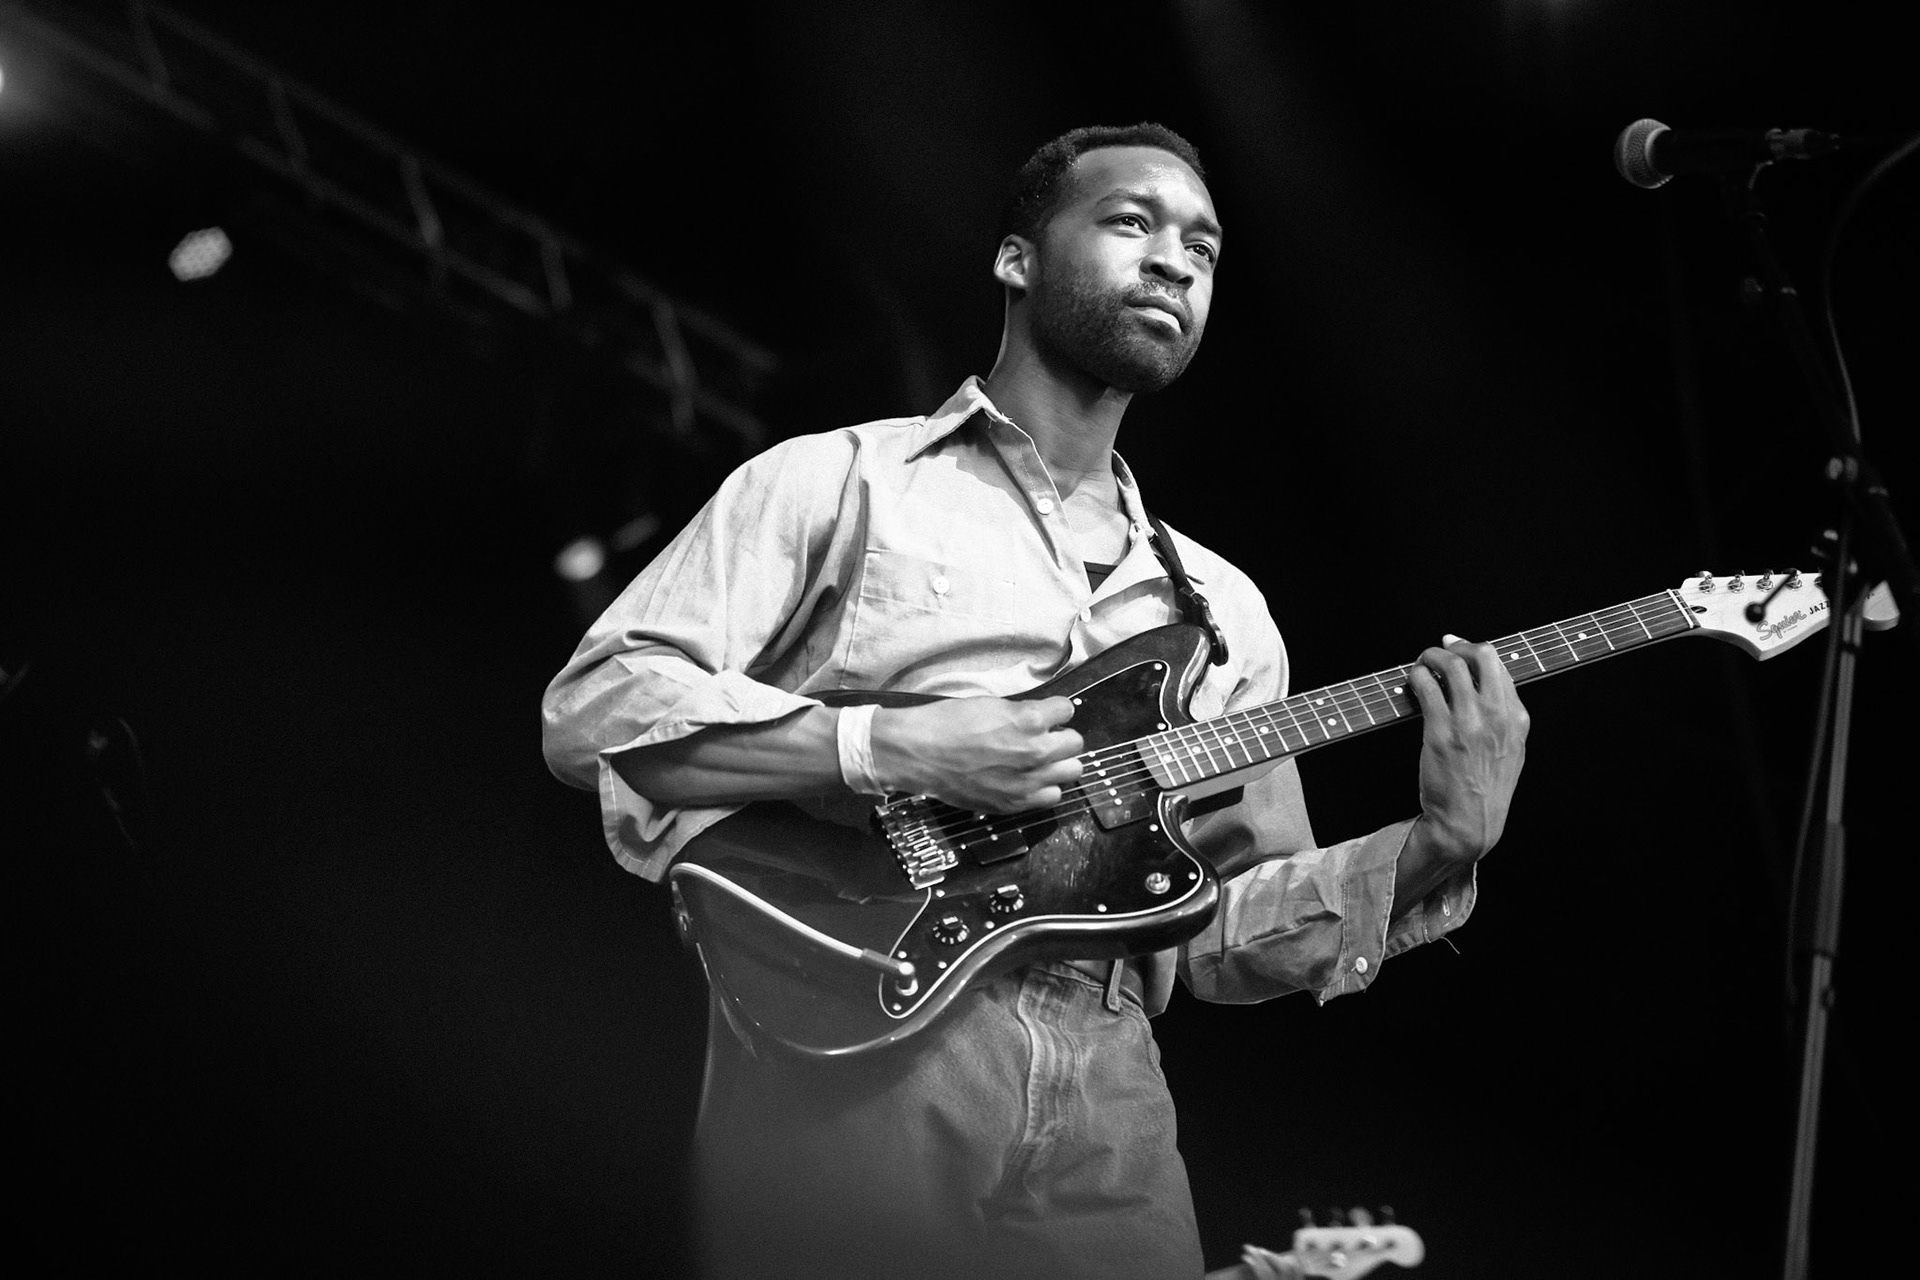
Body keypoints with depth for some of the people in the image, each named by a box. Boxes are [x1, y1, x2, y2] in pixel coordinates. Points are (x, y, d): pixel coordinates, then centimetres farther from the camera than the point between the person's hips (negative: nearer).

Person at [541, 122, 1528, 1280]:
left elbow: (1230, 927, 15)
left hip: (1108, 1116, 4)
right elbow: (592, 710, -5)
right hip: (840, 1081, -4)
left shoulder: (1224, 609, 19)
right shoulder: (835, 484, 5)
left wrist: (1438, 849, -2)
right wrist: (892, 751, -14)